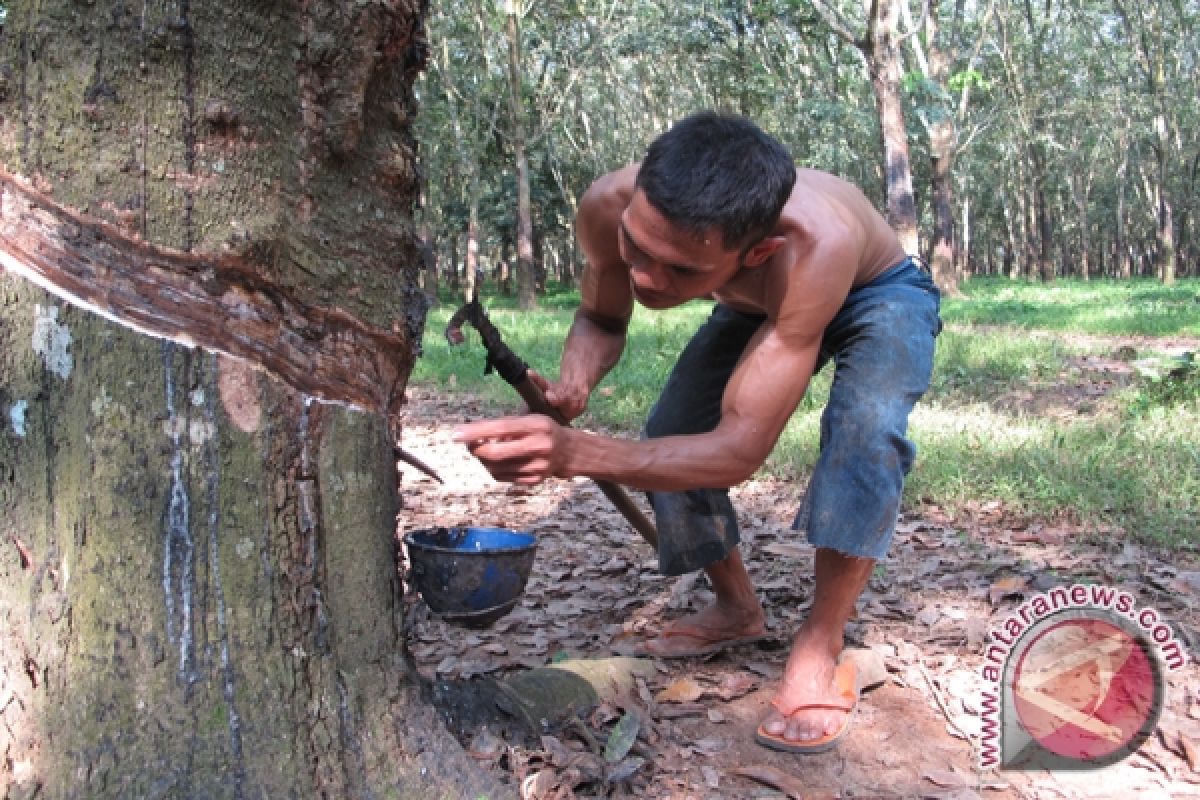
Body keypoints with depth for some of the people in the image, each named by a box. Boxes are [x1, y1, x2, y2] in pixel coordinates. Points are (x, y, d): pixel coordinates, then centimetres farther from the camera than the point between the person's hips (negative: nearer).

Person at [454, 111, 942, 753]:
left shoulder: (815, 245, -48)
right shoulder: (608, 207, -34)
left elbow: (740, 447, -46)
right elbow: (600, 320, -12)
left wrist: (575, 454, -60)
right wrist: (573, 382, -35)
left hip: (879, 293, -4)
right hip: (760, 305, 5)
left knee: (866, 426, -33)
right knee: (669, 440, -5)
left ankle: (821, 643, -16)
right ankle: (736, 608, 19)